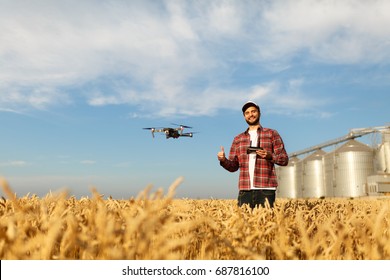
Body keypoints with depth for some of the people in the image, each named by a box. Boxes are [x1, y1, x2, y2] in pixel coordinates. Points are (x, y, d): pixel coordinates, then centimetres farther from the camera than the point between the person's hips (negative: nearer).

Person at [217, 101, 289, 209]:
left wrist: (270, 156, -13)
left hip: (266, 189, -2)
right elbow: (233, 166, 16)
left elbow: (284, 159, 6)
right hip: (244, 190, 3)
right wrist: (223, 160, -4)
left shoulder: (272, 134, 10)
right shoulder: (238, 139, 18)